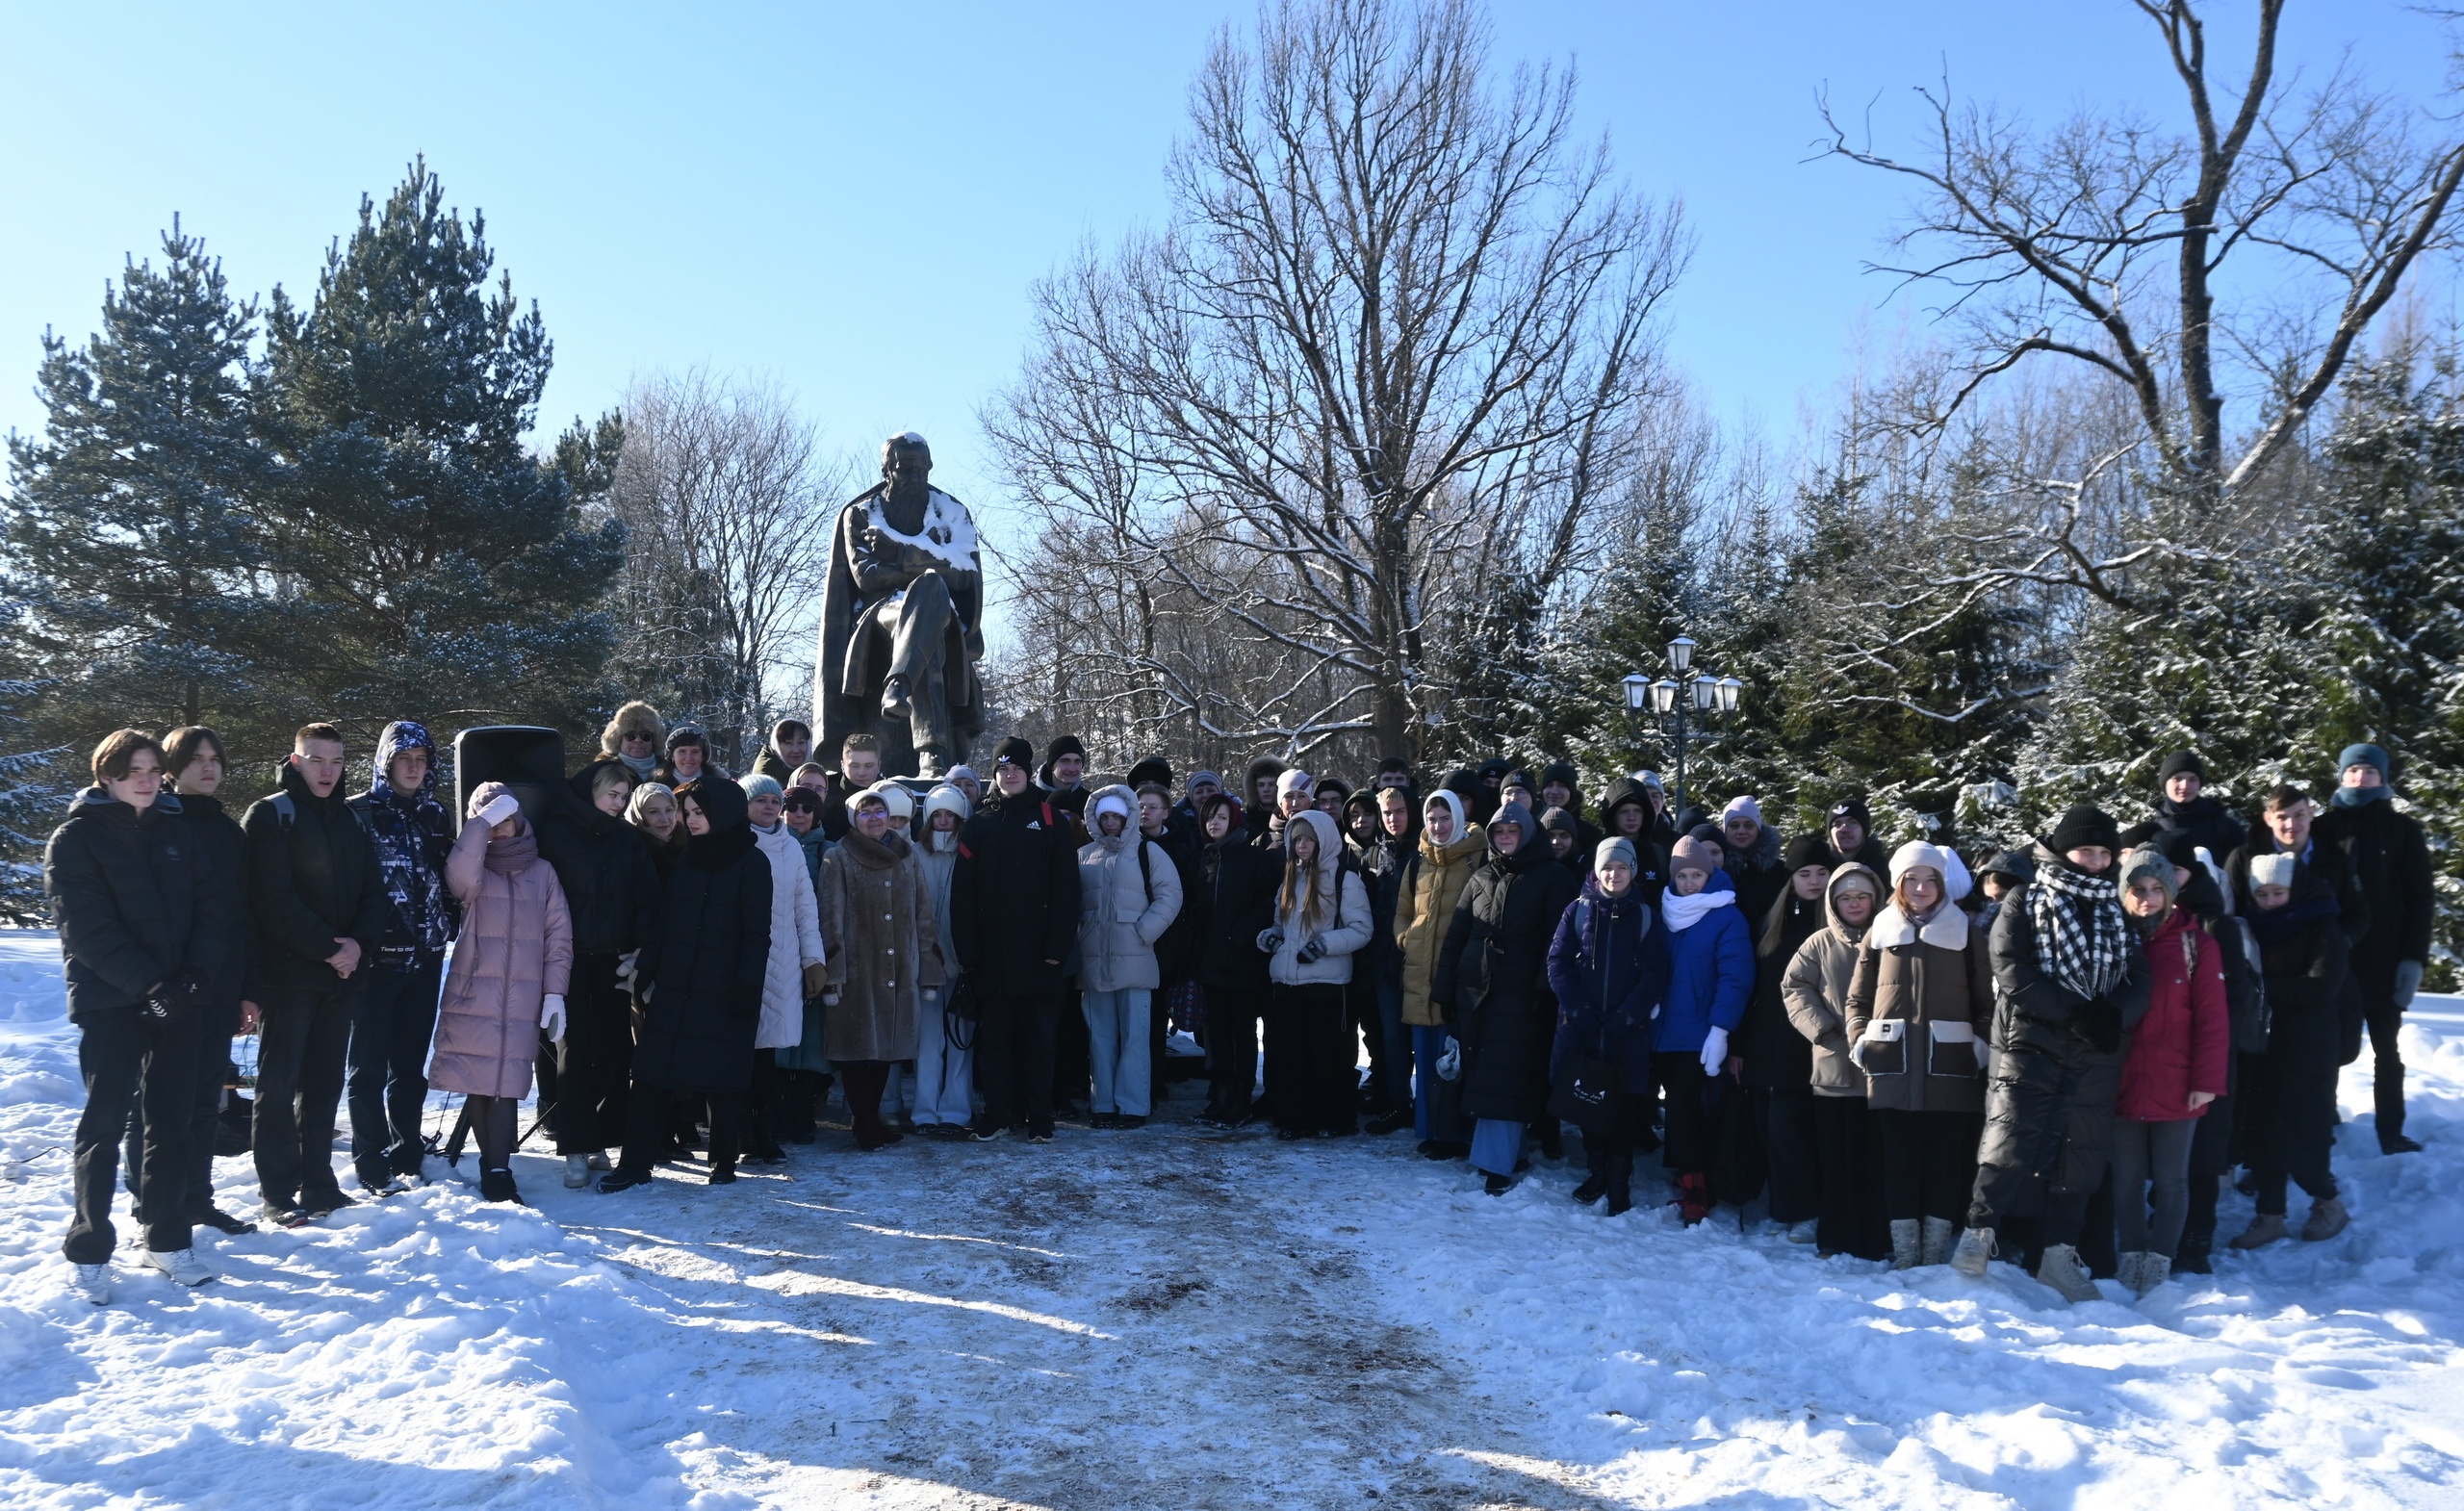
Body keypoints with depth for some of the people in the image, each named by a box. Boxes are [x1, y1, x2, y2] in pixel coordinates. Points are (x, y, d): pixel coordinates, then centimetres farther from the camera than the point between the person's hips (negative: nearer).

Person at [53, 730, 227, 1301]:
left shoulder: (178, 830, 11)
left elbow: (213, 902, 5)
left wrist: (199, 975, -10)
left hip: (180, 1000, 4)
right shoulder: (76, 837, -2)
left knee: (173, 1120, 8)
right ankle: (89, 1251, 10)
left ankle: (168, 1240, 18)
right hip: (109, 1000, -4)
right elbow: (87, 926, -11)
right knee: (104, 1123, -1)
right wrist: (148, 984, -19)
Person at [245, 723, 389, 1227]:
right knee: (279, 1084, 0)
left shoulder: (352, 819, 14)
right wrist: (327, 948, -16)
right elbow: (274, 900, -13)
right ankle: (279, 1195, 5)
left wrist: (359, 943, -8)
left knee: (324, 1083, 10)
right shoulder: (269, 815, -4)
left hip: (342, 974, 6)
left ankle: (318, 1185, 17)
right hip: (287, 973, -5)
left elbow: (375, 891, 10)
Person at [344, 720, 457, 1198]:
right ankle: (373, 1166, 8)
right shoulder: (358, 813, -4)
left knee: (411, 1063, 11)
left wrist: (451, 924, 5)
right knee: (370, 1064, 2)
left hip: (425, 957, 4)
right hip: (376, 957, -4)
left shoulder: (434, 815, 11)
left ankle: (407, 1155, 19)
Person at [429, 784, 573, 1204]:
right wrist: (484, 821, -14)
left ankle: (497, 1174, -7)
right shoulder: (473, 867, 10)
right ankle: (494, 1167, 11)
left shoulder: (541, 871, 12)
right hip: (471, 996, 0)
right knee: (477, 1085, 0)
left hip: (522, 1002, 0)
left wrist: (555, 992, 2)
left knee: (506, 1086, -7)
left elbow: (558, 936, 9)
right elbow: (460, 875, -17)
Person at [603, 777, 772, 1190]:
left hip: (722, 992, -5)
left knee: (723, 1079, 4)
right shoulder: (689, 859, 13)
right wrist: (645, 970, 8)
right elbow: (667, 922, 15)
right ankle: (636, 1163, 6)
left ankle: (724, 1162, 17)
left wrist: (747, 986, -15)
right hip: (674, 987, 5)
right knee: (651, 1074, 1)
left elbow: (756, 934, -8)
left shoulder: (751, 862, -4)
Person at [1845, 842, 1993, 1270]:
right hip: (1892, 1067, 1)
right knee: (1899, 1158, 3)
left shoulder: (1966, 935, 9)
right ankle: (1904, 1250, 9)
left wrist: (1982, 1045, -4)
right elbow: (1857, 998, 13)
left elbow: (1986, 1002, 8)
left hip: (1950, 1069, -1)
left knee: (1946, 1159, 1)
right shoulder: (1880, 932, 11)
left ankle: (1936, 1250, 8)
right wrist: (1859, 1041, 1)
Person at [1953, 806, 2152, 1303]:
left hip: (2096, 1056, 5)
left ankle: (2060, 1254, 17)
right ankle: (1978, 1231, 5)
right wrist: (2077, 1012, -17)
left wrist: (2113, 1016, -14)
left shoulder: (2118, 913, 16)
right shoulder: (2024, 907, 3)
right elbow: (2014, 973, -10)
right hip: (2031, 1046, -4)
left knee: (2083, 1156, 7)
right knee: (2012, 1148, -13)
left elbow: (2138, 979, 8)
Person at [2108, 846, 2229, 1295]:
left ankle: (2159, 1261, 13)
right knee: (2127, 1179, 8)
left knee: (2171, 1179, 6)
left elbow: (2212, 1017, -4)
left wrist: (2207, 1080, -10)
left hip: (2176, 1087, -2)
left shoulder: (2195, 942, -2)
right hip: (2123, 1087, 2)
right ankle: (2132, 1257, 18)